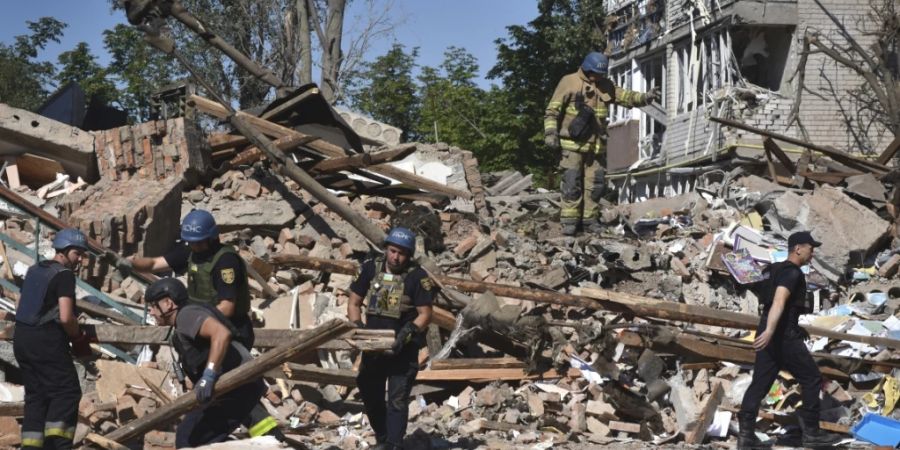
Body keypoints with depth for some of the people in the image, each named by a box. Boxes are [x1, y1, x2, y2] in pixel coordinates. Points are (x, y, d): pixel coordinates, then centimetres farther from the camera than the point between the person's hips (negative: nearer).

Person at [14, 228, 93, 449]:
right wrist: (79, 336, -3)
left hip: (22, 339, 8)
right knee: (67, 391, -2)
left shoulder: (34, 271, 16)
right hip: (47, 342, -8)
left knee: (36, 395, 13)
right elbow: (66, 317, -19)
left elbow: (20, 306, 26)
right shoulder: (64, 274, -10)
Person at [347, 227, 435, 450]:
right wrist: (358, 327, -10)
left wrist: (407, 332, -24)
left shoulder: (417, 276, -12)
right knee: (371, 396, 15)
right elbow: (354, 303, 5)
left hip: (403, 350, -4)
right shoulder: (370, 269, -2)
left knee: (397, 400, -5)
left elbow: (425, 314, -10)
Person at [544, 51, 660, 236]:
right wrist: (550, 132, -13)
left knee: (595, 183, 6)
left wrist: (645, 97, -8)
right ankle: (569, 220, -2)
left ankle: (590, 219, 15)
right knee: (572, 183, -6)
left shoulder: (606, 86, 13)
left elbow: (625, 96, 10)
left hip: (596, 145, 5)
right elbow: (552, 110, -4)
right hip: (573, 143, -5)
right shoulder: (569, 82, -3)